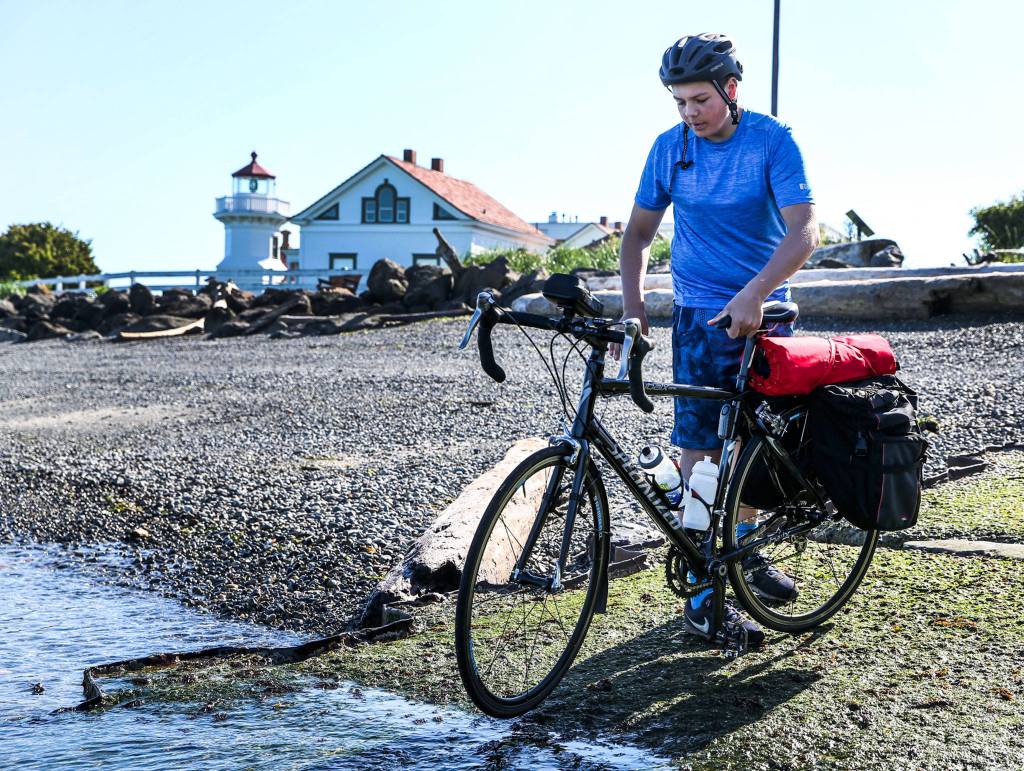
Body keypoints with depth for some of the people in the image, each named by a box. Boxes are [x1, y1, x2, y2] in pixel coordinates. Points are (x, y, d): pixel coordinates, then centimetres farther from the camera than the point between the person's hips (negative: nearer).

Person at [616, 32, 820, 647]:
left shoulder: (772, 140, -9)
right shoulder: (670, 148, -2)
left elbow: (804, 229, -20)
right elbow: (639, 233, 7)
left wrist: (754, 292, -34)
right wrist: (632, 309, -7)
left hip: (764, 311, 1)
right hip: (701, 316, 0)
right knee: (701, 449, -7)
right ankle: (704, 593, -3)